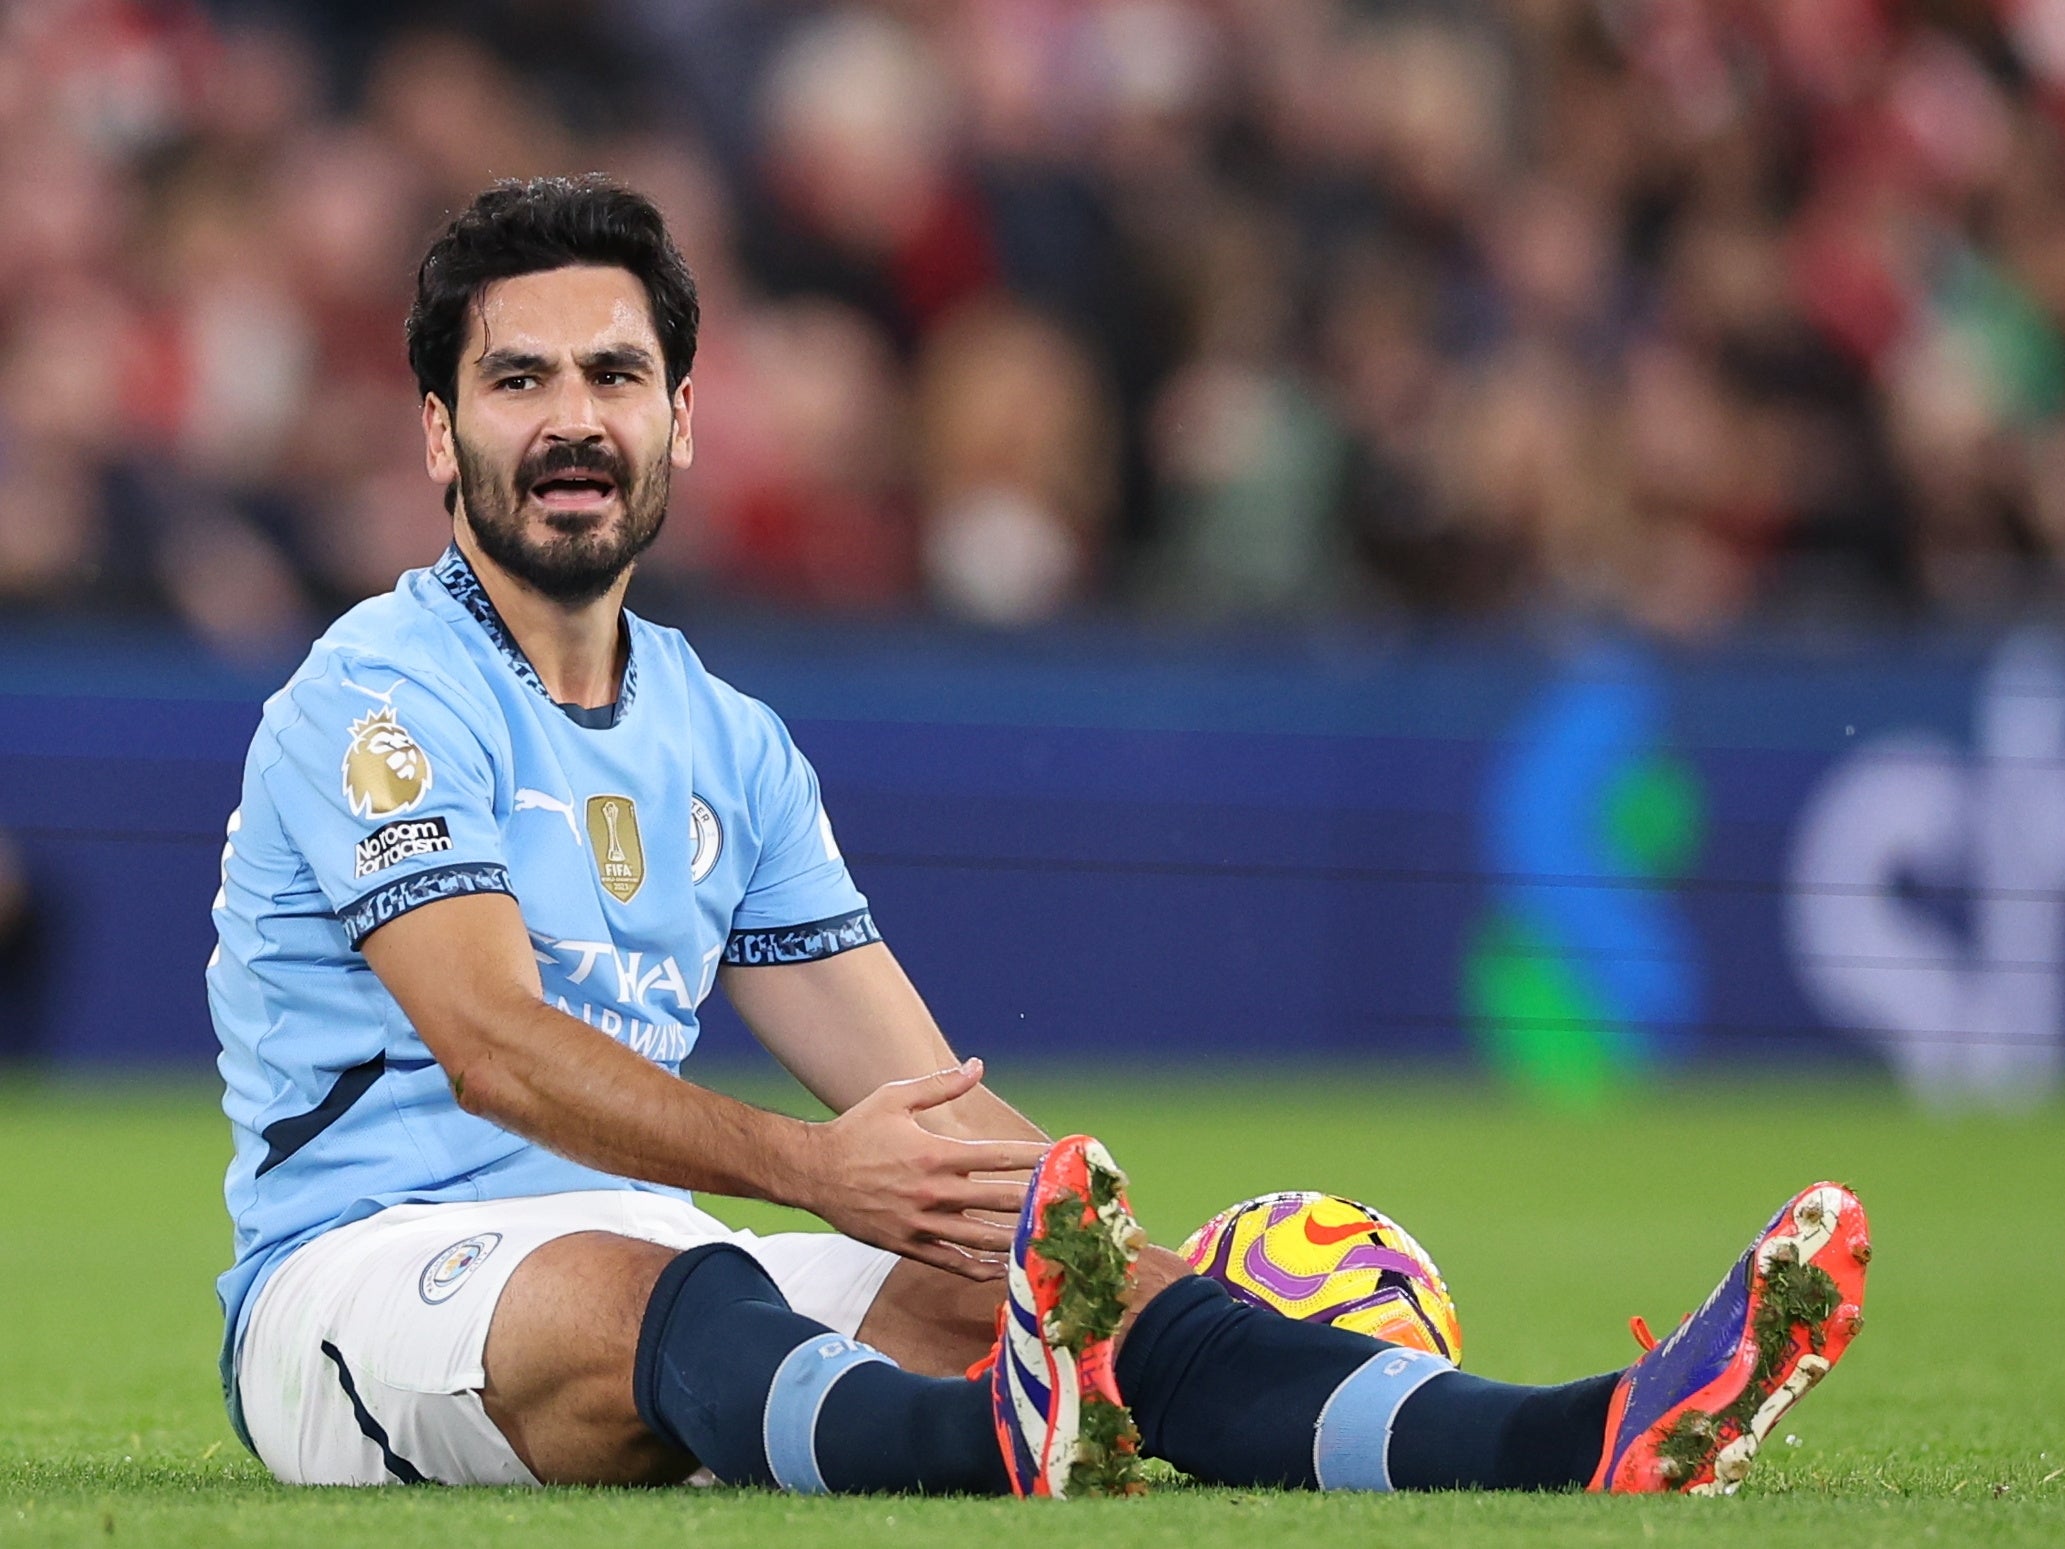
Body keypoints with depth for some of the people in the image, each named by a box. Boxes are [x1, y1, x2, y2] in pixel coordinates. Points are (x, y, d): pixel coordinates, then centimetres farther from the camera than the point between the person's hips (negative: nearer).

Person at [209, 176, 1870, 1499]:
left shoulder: (730, 748, 18)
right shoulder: (381, 699, -6)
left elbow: (919, 1098, 13)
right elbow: (494, 1043, -21)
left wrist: (1136, 1269, -5)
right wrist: (806, 1168, -34)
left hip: (650, 1257, 6)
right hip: (362, 1269, -6)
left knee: (1050, 1261, -16)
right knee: (630, 1285, -39)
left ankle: (1561, 1440, -38)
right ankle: (970, 1446, -73)